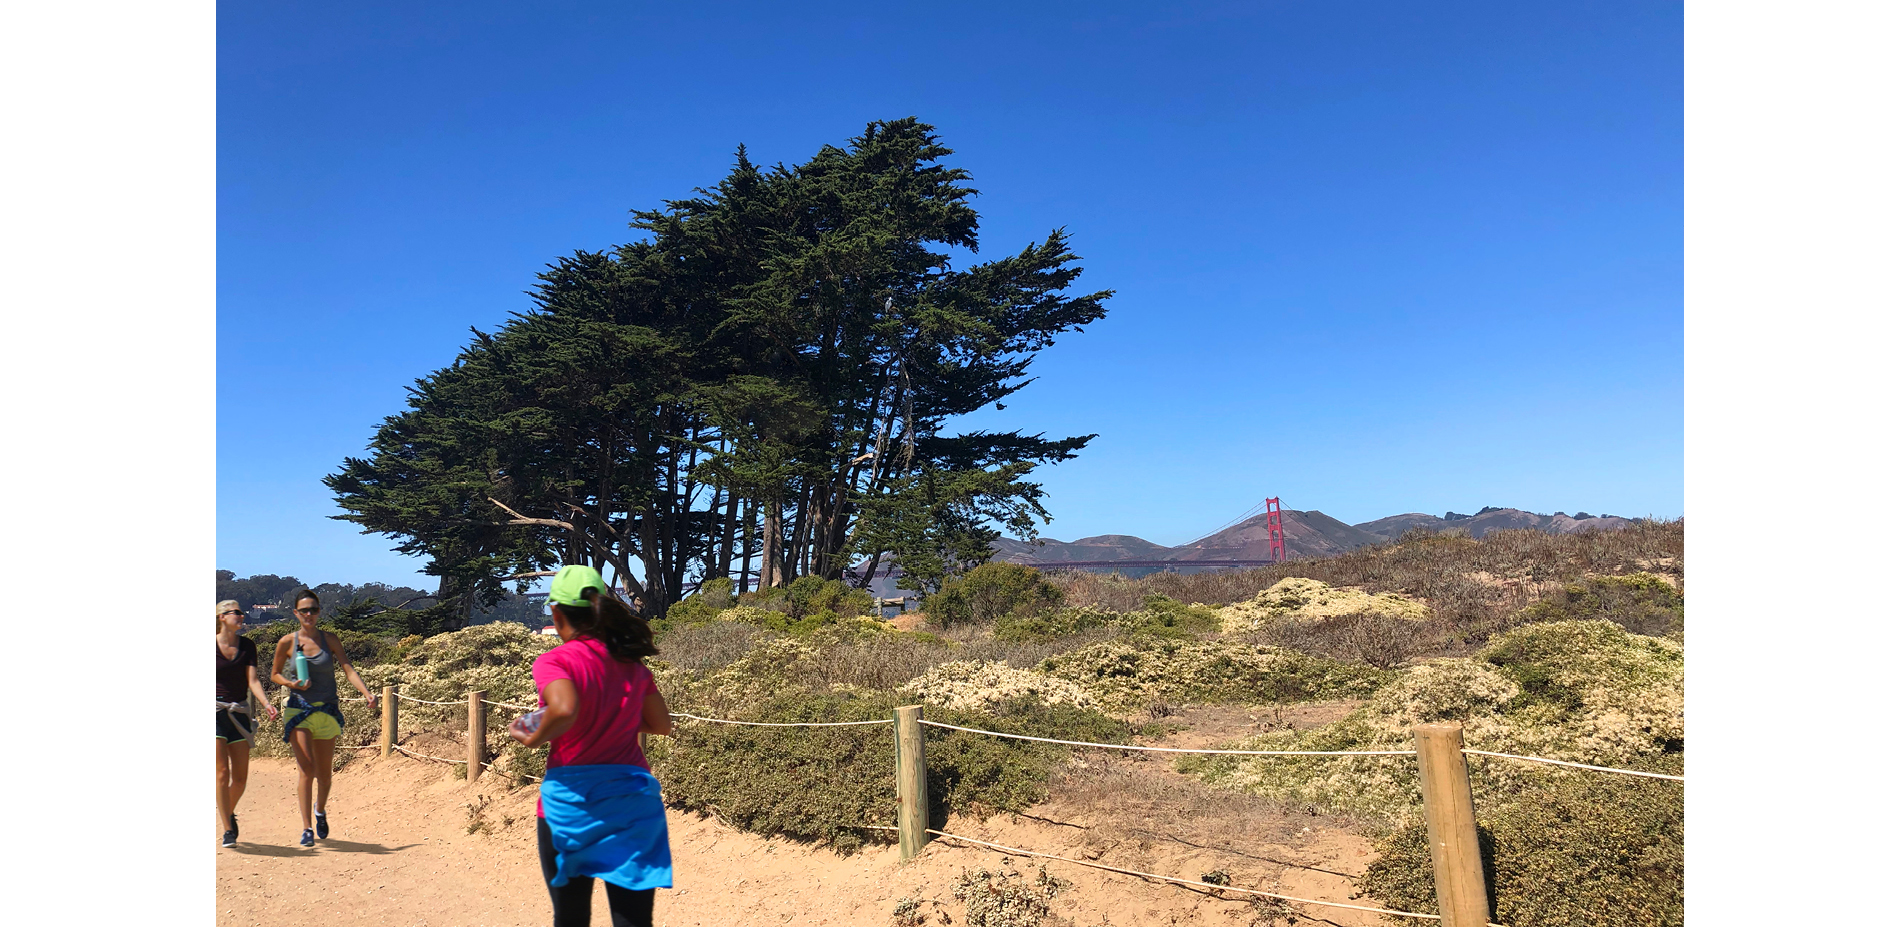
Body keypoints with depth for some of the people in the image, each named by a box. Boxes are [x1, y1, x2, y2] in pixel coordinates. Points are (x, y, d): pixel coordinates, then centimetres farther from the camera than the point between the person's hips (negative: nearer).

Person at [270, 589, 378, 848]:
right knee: (306, 770, -13)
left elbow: (348, 669, -6)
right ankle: (307, 829, -6)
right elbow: (274, 674, 11)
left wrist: (367, 693, -21)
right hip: (299, 711, -1)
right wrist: (292, 684, -10)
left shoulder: (330, 640, 2)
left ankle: (320, 812, 36)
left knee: (324, 773, 8)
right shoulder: (287, 642, 0)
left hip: (328, 711, 2)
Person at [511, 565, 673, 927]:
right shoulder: (631, 663, 6)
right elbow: (662, 724, 12)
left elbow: (564, 709, -29)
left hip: (571, 799, -3)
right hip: (633, 798, 4)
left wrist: (533, 738, -10)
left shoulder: (553, 661, -9)